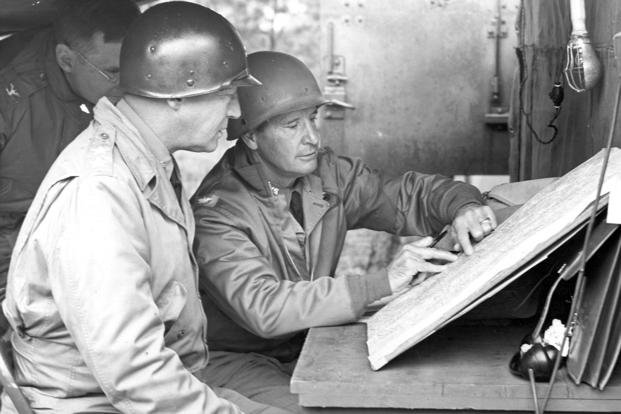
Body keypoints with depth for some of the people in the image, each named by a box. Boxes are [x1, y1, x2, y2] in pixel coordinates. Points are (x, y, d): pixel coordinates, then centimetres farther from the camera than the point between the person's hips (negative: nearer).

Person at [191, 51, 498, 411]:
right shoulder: (216, 207, -21)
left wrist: (462, 205, -14)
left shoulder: (329, 175, -2)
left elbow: (409, 195, 9)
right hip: (236, 359, -5)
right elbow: (262, 307, -32)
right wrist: (381, 284, -36)